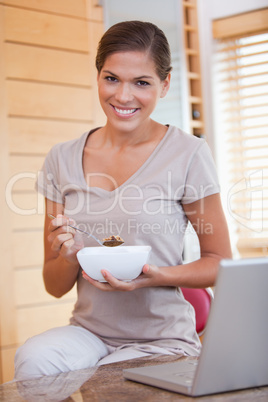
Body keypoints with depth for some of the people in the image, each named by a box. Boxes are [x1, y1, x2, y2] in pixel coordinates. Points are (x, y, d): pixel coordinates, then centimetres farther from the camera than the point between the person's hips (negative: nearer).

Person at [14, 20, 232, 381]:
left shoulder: (188, 154, -8)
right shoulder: (63, 160, 3)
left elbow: (219, 262, 0)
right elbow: (55, 287, 7)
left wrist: (156, 276, -18)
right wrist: (68, 257, -16)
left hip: (162, 342, -2)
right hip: (88, 334, 3)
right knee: (33, 359, -28)